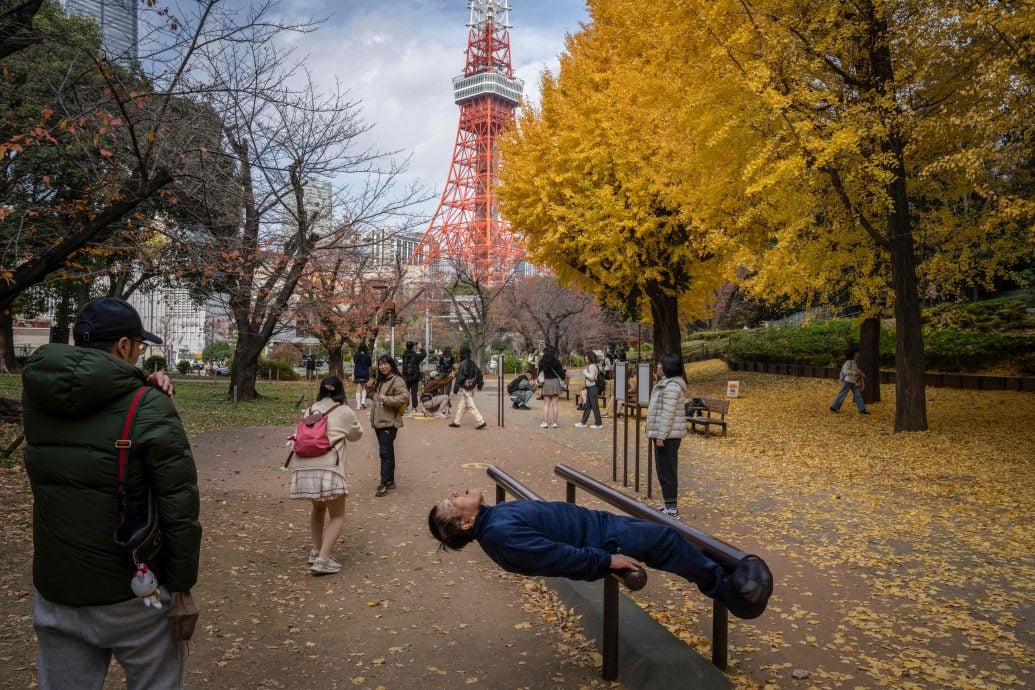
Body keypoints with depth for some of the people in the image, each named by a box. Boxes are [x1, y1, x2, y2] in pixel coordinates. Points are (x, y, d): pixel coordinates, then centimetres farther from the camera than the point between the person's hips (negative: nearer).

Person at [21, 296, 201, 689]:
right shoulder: (148, 406, -19)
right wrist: (182, 581, -5)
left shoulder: (36, 393, -3)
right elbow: (179, 505, -18)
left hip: (54, 593, 5)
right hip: (131, 595, -5)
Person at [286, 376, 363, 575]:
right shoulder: (344, 412, 9)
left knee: (318, 508, 29)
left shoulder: (309, 411, 20)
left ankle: (316, 551, 31)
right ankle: (322, 560, -5)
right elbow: (357, 435, 24)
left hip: (302, 467, 5)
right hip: (326, 468, -5)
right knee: (337, 516, 7)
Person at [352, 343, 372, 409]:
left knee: (358, 390, 4)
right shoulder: (367, 355, -3)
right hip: (365, 374, 1)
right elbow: (369, 366, 1)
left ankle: (358, 405, 2)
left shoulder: (355, 355, -3)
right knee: (364, 388, 17)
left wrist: (353, 375, 2)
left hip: (357, 374, -1)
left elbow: (353, 365, -2)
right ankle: (363, 401, -2)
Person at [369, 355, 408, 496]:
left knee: (385, 452, -11)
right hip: (378, 421, 9)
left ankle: (384, 483, -8)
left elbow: (405, 397, -23)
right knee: (387, 452, 15)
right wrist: (372, 387, 11)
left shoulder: (397, 380, -12)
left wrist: (386, 399, -25)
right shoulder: (380, 380, 16)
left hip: (389, 422, -9)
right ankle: (390, 481, 23)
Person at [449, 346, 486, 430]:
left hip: (466, 387, -9)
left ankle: (481, 422, -11)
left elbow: (459, 376, -17)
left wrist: (455, 388, -14)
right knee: (462, 405, 16)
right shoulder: (472, 363, 9)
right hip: (472, 386, 9)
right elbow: (479, 372, 11)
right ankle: (456, 422, 23)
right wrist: (480, 383, 16)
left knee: (471, 406, -7)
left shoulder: (463, 364, -15)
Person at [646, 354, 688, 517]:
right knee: (664, 469, 16)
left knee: (667, 470, -6)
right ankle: (669, 504, 24)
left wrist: (661, 436, -24)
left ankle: (671, 507, 0)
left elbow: (668, 413, -23)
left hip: (668, 435, -11)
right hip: (664, 433, 11)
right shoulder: (665, 383, 16)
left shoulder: (672, 386, -18)